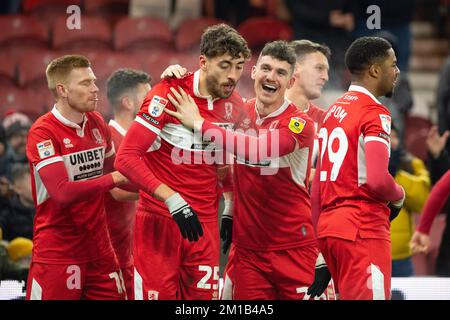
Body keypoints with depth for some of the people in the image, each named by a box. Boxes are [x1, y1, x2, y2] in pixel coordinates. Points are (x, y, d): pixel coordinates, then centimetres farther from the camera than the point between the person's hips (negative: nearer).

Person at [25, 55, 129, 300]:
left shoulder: (97, 123, 9)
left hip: (98, 245, 7)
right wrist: (114, 179, -15)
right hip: (57, 250, -7)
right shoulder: (42, 132, -14)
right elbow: (63, 192, -24)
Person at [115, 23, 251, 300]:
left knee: (205, 294, 2)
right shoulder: (168, 95, -13)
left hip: (204, 222, 5)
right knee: (159, 294, -4)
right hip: (159, 219, -5)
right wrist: (172, 200, -25)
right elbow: (126, 158, -19)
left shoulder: (234, 106, 6)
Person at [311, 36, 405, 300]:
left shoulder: (334, 110, 15)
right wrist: (399, 196, -2)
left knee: (349, 295, 15)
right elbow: (377, 180, -23)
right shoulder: (374, 113, -11)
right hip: (363, 229, -9)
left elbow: (318, 182, 19)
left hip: (329, 227, 9)